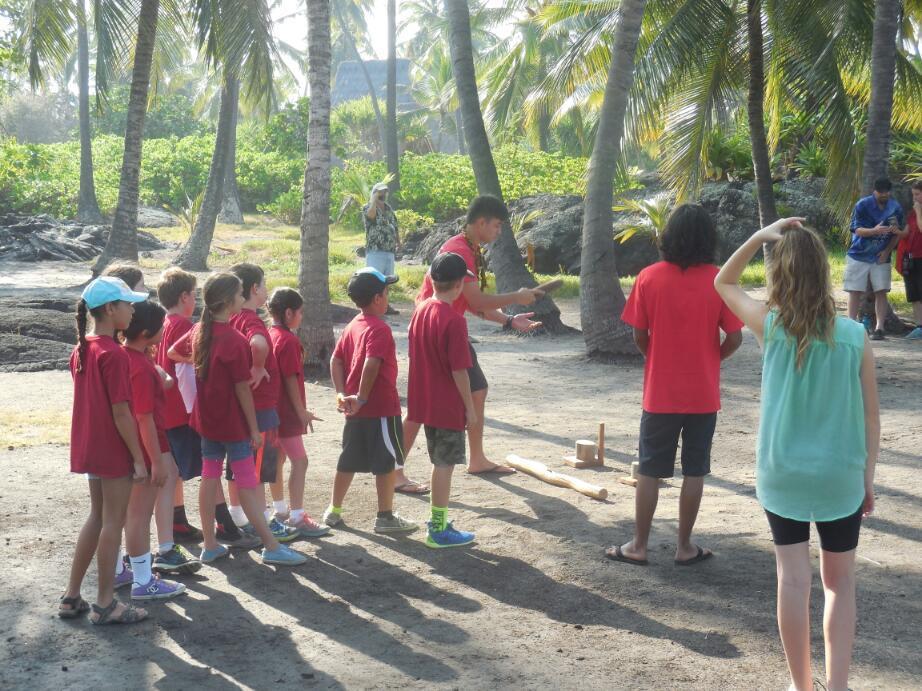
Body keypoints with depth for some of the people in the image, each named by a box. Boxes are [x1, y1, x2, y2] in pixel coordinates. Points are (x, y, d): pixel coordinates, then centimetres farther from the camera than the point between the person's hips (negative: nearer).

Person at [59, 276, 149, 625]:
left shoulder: (81, 350, 7)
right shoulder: (114, 354, -19)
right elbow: (121, 413, -20)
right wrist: (139, 458, -14)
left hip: (88, 447, 8)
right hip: (115, 451, -8)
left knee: (97, 518, 18)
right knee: (113, 523, 2)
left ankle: (71, 596, 22)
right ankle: (105, 604, 10)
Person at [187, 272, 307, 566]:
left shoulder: (198, 331, 0)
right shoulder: (235, 340, -21)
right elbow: (242, 388, -19)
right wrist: (254, 429, -12)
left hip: (206, 419, 7)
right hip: (232, 422, -7)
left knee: (210, 477, 12)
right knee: (247, 484, -2)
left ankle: (210, 545, 18)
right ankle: (272, 547, 4)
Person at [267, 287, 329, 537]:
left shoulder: (270, 336, 9)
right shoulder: (288, 341, -18)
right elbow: (291, 379, -20)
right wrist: (301, 411, -14)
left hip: (273, 410, 10)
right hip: (287, 413, -10)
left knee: (278, 459, 17)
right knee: (299, 462, -7)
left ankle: (280, 510, 28)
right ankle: (297, 517, -7)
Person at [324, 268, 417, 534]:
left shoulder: (352, 326, 11)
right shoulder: (379, 329, -16)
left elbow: (335, 360, 10)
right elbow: (371, 365, -26)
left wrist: (341, 393, 5)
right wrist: (362, 398, -20)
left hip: (355, 411, 8)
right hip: (381, 408, -8)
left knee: (350, 460, 16)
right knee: (386, 462, 1)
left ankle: (334, 510, 23)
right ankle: (385, 516, 6)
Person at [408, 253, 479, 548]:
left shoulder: (420, 310, 4)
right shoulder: (453, 321, -20)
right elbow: (459, 371, -20)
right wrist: (470, 407, -10)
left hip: (425, 402, 8)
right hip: (448, 406, -8)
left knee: (440, 463, 19)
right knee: (445, 465, 1)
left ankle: (438, 520, 30)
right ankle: (439, 530, 7)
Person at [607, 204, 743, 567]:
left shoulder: (649, 278, -8)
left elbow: (639, 337, -4)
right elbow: (734, 339, -7)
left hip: (660, 392, 0)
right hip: (703, 394, 0)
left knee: (649, 471, 10)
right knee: (694, 471, 11)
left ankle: (638, 546, 16)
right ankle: (685, 547, 17)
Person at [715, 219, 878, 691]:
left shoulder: (769, 326, -8)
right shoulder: (855, 336, -7)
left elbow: (723, 283, 10)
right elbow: (871, 416, -1)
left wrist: (760, 236, -2)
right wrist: (868, 478, 9)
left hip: (782, 475, 0)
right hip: (840, 477, 0)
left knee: (794, 580, 7)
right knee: (840, 583, 13)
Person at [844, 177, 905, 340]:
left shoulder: (896, 208, 0)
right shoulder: (862, 205, -10)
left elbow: (897, 234, 6)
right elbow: (857, 230, -13)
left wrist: (887, 251, -7)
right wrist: (875, 231, -31)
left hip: (881, 257, 2)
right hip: (858, 255, -2)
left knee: (881, 292, -6)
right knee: (855, 291, 1)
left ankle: (879, 328, -6)